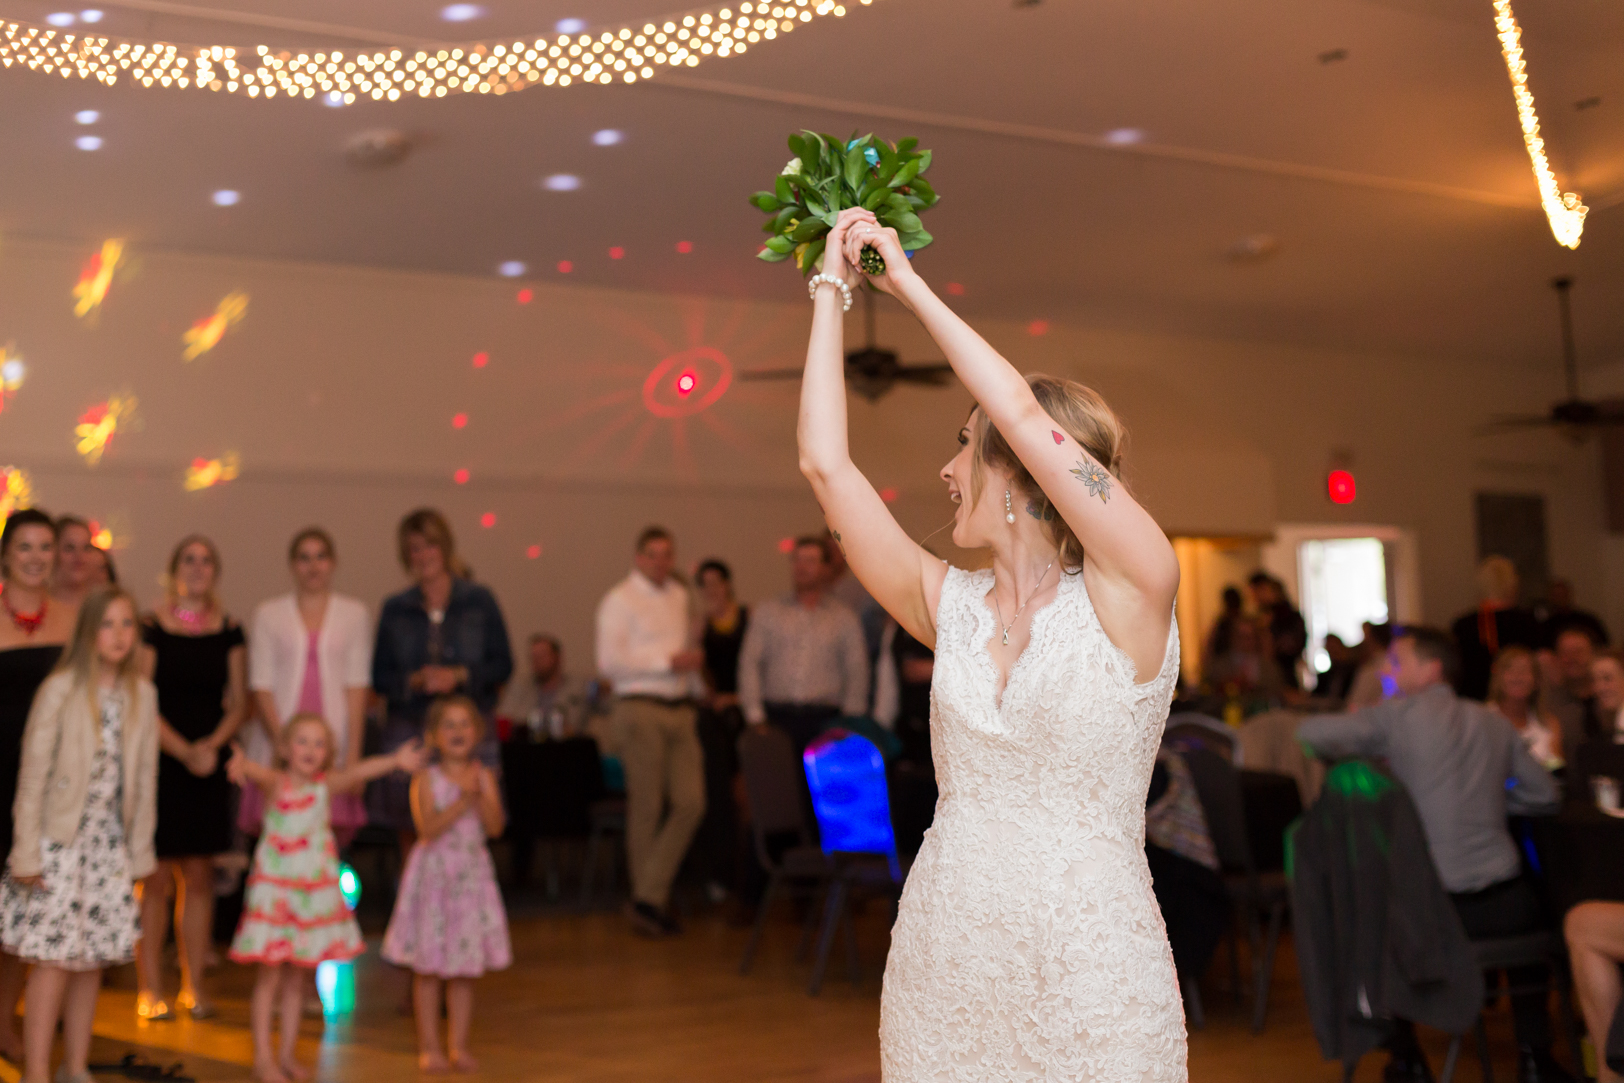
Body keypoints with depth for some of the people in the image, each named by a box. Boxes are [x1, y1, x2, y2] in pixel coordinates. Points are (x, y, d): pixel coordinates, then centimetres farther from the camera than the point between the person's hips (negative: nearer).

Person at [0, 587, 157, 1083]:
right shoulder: (59, 690, -9)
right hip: (60, 841, -4)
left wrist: (140, 850, 9)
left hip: (111, 844, 4)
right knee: (55, 958, -7)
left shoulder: (142, 695, 4)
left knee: (93, 960, 9)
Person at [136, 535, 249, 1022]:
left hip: (209, 763, 3)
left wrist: (213, 743, -10)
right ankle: (150, 988, 6)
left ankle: (194, 985, 13)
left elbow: (239, 702, 7)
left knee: (199, 876, 6)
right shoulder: (151, 627, -3)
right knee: (156, 878, -2)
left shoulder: (230, 631, 8)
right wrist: (183, 750, -15)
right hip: (159, 761, -3)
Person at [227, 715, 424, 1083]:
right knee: (269, 974, 0)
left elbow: (357, 772, -16)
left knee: (295, 976, 12)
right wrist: (241, 764, -54)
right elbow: (259, 773, -30)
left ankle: (287, 1053, 23)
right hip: (274, 889, -3)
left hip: (314, 892, 3)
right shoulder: (275, 782, -9)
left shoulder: (327, 784, 0)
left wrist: (395, 760, -34)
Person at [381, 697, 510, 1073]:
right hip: (433, 874, -3)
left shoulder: (485, 777, 3)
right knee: (428, 968, 3)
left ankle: (459, 1046, 17)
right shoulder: (426, 779, -6)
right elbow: (428, 828, -18)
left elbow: (495, 827, -6)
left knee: (465, 969, 8)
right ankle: (429, 1046, 14)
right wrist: (463, 800, -24)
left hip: (472, 875, 3)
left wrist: (480, 795, -19)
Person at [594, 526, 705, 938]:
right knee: (646, 808, -1)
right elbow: (609, 661, -13)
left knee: (691, 803, -4)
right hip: (641, 708, -6)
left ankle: (649, 896, 1)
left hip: (680, 709, 6)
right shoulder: (619, 600, -3)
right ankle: (648, 900, 10)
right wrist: (669, 661, -14)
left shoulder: (681, 596, 18)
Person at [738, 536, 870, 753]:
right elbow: (750, 663, 8)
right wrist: (755, 715, -1)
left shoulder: (844, 618, 13)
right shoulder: (768, 611, 13)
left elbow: (856, 673, 10)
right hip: (777, 716, 0)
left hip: (824, 720, 0)